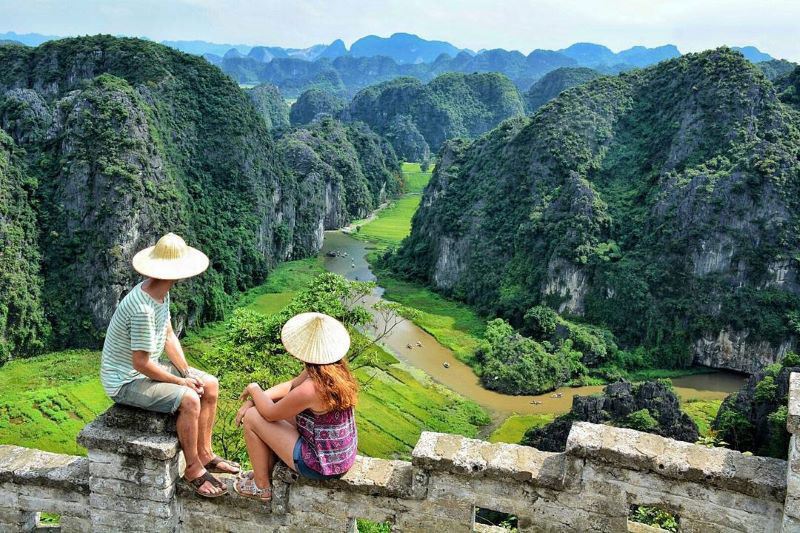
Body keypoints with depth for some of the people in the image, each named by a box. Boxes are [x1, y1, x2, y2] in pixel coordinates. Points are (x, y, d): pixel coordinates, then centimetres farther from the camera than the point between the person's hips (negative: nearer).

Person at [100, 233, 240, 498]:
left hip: (146, 368, 10)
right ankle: (193, 469, -8)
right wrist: (181, 381, -16)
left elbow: (169, 336, 8)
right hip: (125, 381, -10)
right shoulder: (142, 309, -32)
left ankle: (204, 454, 16)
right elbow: (141, 363, -28)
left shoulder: (161, 293, -1)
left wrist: (187, 372, -2)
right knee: (188, 399, -28)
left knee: (210, 385, 5)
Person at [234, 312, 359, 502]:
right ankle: (266, 470, 35)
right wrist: (254, 399, 4)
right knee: (283, 407, 20)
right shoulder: (337, 370, -5)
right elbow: (291, 385, 9)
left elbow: (270, 413, -13)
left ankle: (262, 487, 18)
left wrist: (254, 389, 5)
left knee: (252, 417, 0)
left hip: (322, 465, -8)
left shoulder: (310, 390, -31)